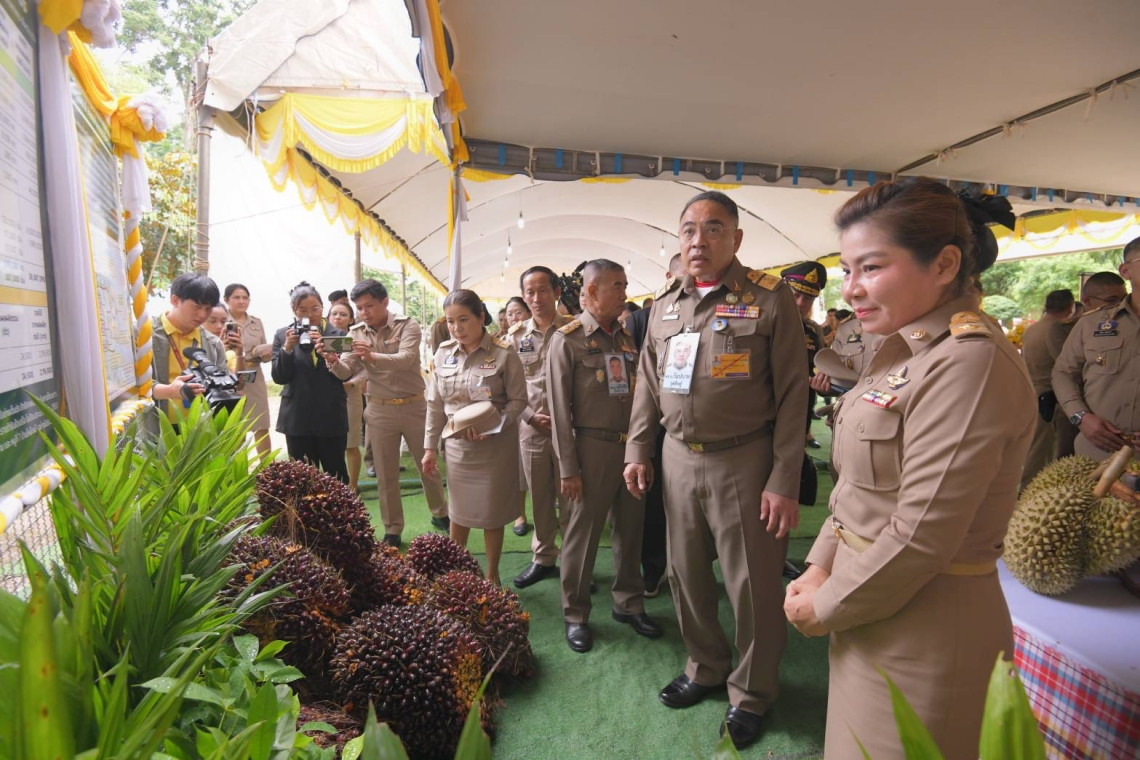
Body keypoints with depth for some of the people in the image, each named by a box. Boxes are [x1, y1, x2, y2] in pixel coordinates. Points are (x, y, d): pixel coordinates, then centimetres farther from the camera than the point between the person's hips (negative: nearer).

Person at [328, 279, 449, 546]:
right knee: (386, 475, 9)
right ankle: (392, 530, 24)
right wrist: (333, 361, -27)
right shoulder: (358, 335, 2)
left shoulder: (407, 325, -9)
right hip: (380, 410, 3)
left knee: (429, 466, 12)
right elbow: (346, 372, -5)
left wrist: (372, 356, -43)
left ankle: (440, 514, 34)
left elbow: (406, 360, -26)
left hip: (414, 405, -2)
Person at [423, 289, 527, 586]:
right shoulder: (443, 354, 1)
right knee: (459, 511, 16)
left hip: (496, 446, -3)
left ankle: (492, 576, 31)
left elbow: (518, 400, -11)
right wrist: (430, 446, 7)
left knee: (491, 514, 10)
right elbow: (435, 405, 7)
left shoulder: (503, 353, -12)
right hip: (458, 445, 4)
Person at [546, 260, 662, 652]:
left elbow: (638, 392, 12)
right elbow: (560, 408, -10)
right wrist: (568, 468, -11)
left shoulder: (626, 337, 10)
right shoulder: (567, 339, -8)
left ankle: (629, 603, 35)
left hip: (631, 446, 6)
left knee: (630, 528, 16)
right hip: (592, 447, -5)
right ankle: (575, 614, 26)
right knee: (582, 533, 7)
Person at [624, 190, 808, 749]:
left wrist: (785, 482, -11)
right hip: (679, 457, 5)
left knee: (752, 583, 8)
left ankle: (751, 692, 34)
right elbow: (648, 383, 13)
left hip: (744, 461, -4)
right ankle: (705, 668, 41)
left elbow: (792, 393, -8)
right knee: (687, 572, 17)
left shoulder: (770, 298, -7)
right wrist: (638, 450, 8)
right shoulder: (665, 301, 8)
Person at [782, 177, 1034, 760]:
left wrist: (823, 608, -12)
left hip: (924, 631, -8)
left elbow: (918, 538, -25)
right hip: (872, 608, 8)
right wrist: (820, 568, 1)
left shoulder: (970, 363, -23)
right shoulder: (902, 349, 6)